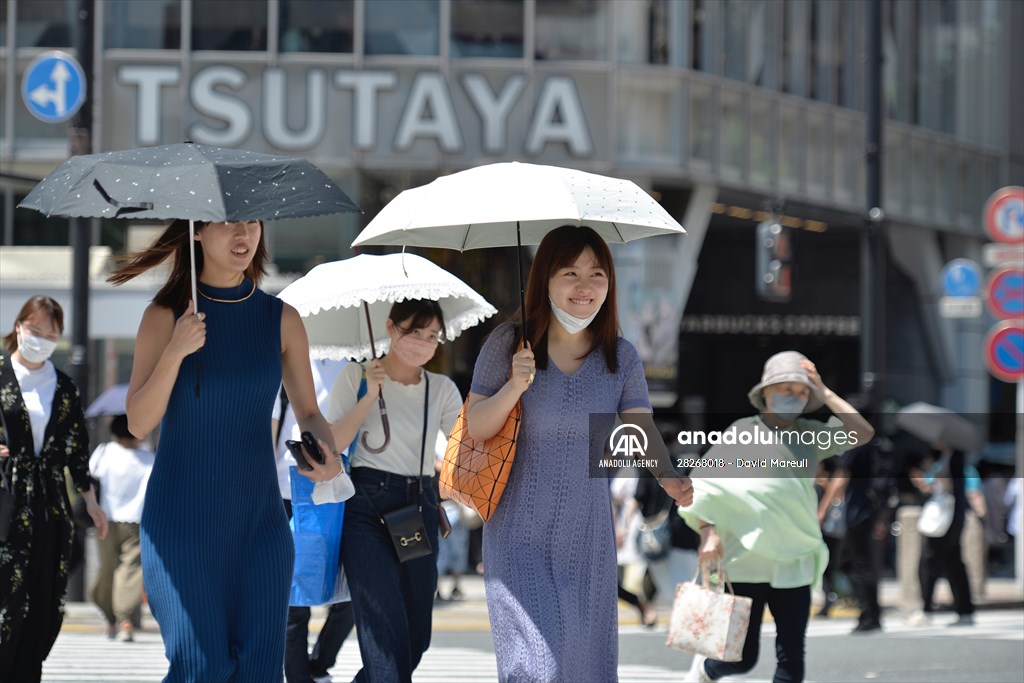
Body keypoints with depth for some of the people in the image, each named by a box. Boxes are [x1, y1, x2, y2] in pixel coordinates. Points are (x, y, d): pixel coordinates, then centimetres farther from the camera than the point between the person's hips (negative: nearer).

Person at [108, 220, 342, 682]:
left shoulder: (281, 319, 4)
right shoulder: (165, 316, -4)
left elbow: (309, 413, 8)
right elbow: (138, 423, -9)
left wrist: (328, 454, -14)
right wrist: (175, 351, -22)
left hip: (259, 517, 3)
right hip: (182, 517, -3)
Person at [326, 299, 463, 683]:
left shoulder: (442, 390, 11)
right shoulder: (357, 376, 2)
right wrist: (369, 397, -14)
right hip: (366, 506, -4)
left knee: (416, 635, 7)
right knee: (386, 630, -17)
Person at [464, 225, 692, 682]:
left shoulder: (621, 357, 2)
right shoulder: (508, 343, -4)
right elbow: (474, 430, -3)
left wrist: (669, 479, -27)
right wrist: (515, 387, -20)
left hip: (587, 537, 2)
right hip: (519, 536, -2)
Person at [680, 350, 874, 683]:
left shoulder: (810, 434, 9)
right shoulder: (742, 432, 0)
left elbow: (863, 433, -3)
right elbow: (702, 485, 0)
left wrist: (824, 393, -3)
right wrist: (708, 530, -14)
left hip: (794, 564, 3)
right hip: (745, 562, -3)